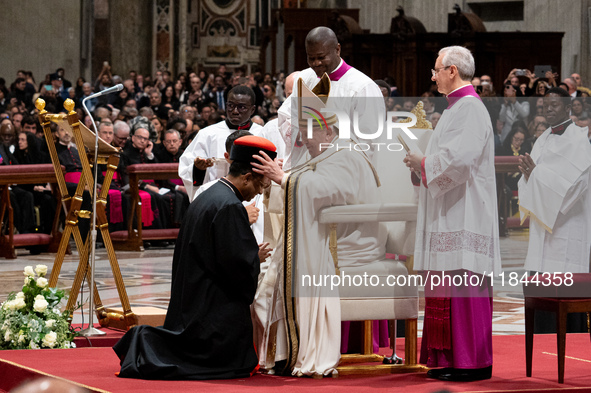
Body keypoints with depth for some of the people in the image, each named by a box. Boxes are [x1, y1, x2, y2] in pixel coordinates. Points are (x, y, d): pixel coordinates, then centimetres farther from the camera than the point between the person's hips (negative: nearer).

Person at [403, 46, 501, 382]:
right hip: (450, 216, 11)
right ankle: (451, 359, 12)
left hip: (464, 217, -11)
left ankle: (473, 362, -7)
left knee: (463, 288, -9)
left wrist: (422, 162, -10)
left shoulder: (469, 108, -14)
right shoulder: (458, 107, 19)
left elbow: (457, 159, -24)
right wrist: (420, 164, 13)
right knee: (449, 287, 9)